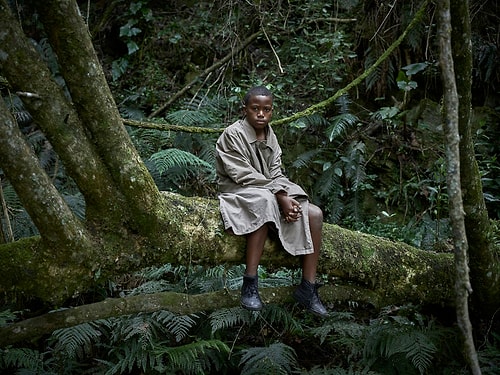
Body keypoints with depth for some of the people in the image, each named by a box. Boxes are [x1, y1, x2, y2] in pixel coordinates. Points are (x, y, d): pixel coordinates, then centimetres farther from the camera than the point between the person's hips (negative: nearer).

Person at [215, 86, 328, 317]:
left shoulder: (270, 136, 9)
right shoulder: (233, 134, -12)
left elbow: (276, 174, 4)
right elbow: (244, 176, -20)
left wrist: (285, 198, -18)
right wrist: (280, 196, -24)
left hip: (272, 192, 7)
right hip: (238, 192, -7)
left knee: (314, 214, -11)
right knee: (264, 203, -40)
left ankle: (308, 287, -9)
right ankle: (250, 284, -38)